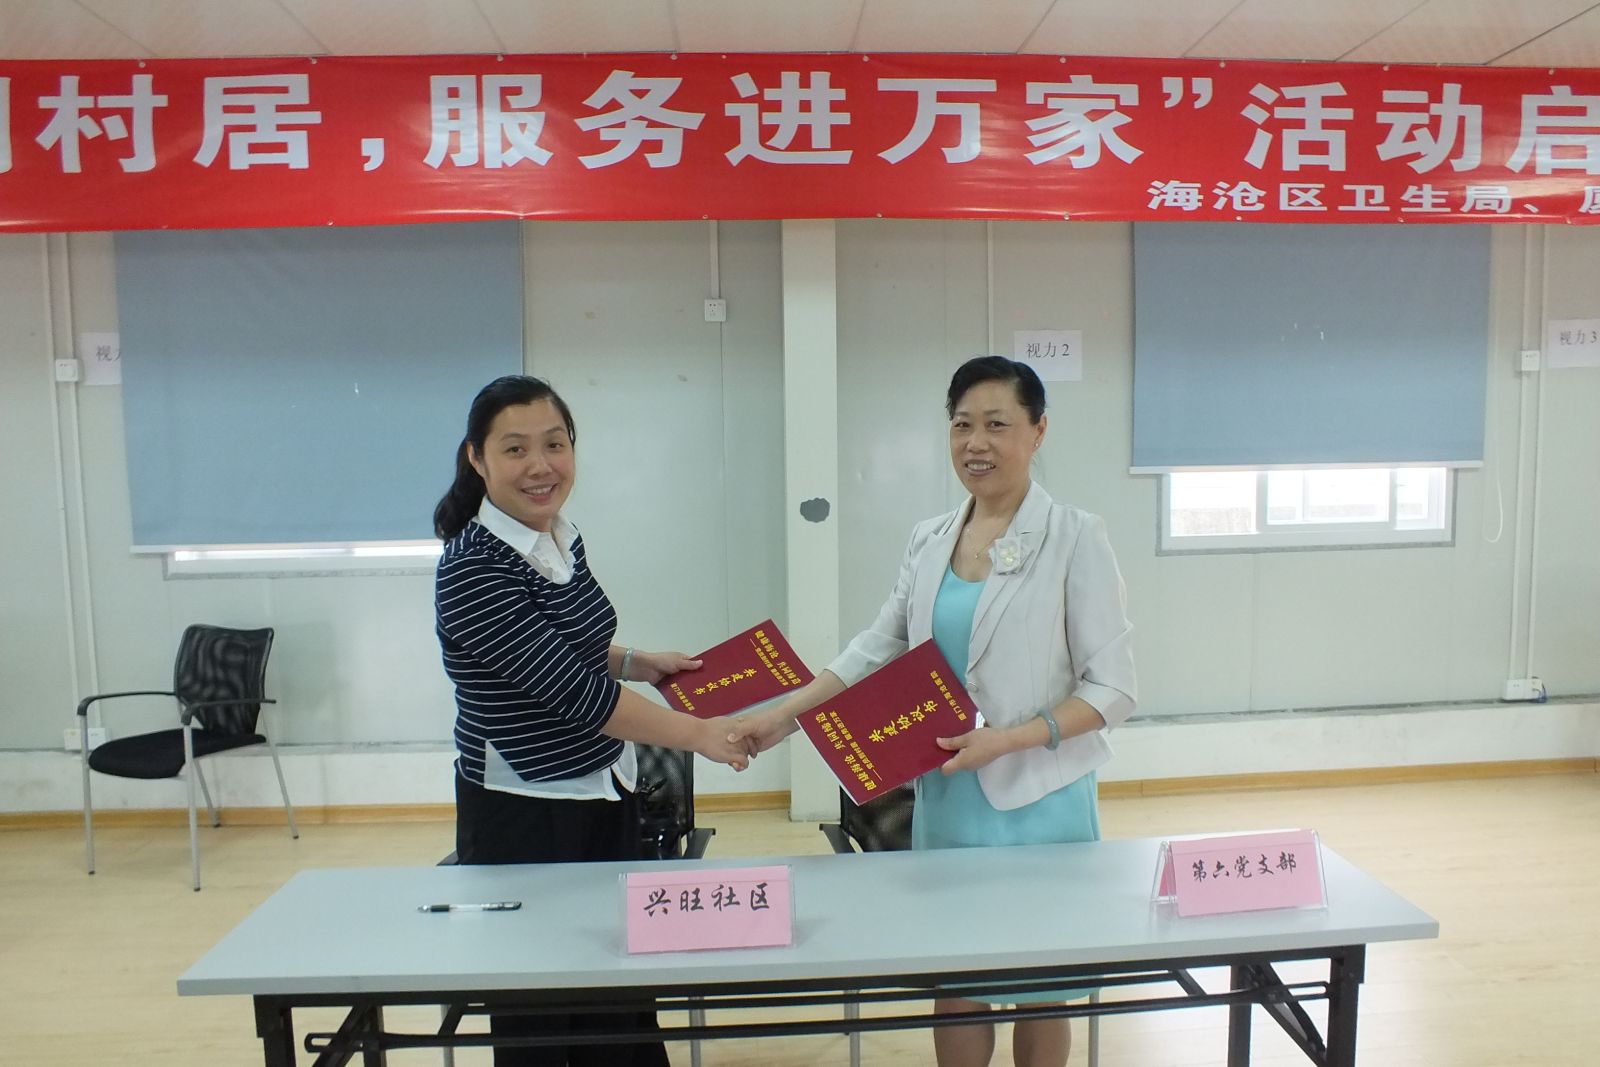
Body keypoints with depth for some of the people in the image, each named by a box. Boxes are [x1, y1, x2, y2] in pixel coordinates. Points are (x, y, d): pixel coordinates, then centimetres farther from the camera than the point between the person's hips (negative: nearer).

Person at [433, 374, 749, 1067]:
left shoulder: (564, 540, 2)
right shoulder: (473, 570, -22)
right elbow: (570, 691, -25)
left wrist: (636, 662, 5)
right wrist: (697, 734, -20)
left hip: (605, 799, 8)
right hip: (524, 818, -7)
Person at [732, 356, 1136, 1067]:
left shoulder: (1074, 538, -11)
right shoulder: (929, 541, 4)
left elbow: (1112, 690, -11)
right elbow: (876, 650, 7)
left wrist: (1006, 741, -22)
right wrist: (782, 716, -2)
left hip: (1039, 801, -4)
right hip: (944, 798, 4)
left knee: (1037, 992, 15)